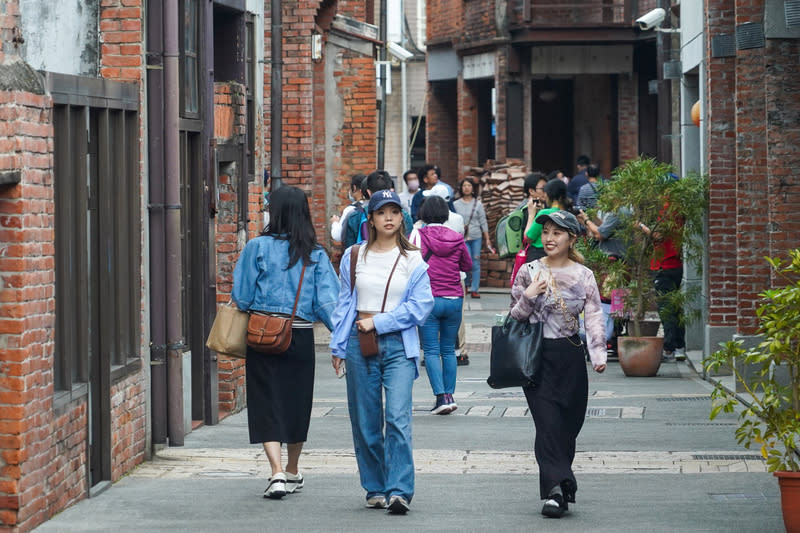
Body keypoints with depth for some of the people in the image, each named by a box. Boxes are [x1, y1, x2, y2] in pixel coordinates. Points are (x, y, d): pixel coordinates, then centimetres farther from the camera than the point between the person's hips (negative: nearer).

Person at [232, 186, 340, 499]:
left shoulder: (258, 247, -6)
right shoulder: (316, 255, -1)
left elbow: (242, 296, -3)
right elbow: (327, 301, -6)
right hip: (301, 336, 2)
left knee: (267, 404, 0)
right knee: (296, 403, 16)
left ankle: (277, 472, -16)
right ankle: (292, 473, 30)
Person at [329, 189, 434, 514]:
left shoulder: (413, 259, 3)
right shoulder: (353, 257, 10)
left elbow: (420, 306, -4)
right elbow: (344, 304, 13)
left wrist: (377, 322, -8)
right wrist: (338, 346, 8)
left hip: (398, 344, -3)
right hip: (360, 345, 3)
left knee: (398, 417, -15)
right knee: (365, 421, 6)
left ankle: (399, 491, -17)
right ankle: (375, 488, 19)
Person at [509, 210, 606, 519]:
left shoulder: (583, 276, 5)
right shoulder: (529, 272, 4)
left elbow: (594, 317, 0)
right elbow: (515, 317, 8)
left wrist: (598, 354, -14)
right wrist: (528, 296, -11)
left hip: (570, 357, 1)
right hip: (537, 357, -1)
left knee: (568, 426, 5)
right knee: (548, 423, -13)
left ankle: (556, 491, 16)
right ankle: (557, 488, -20)